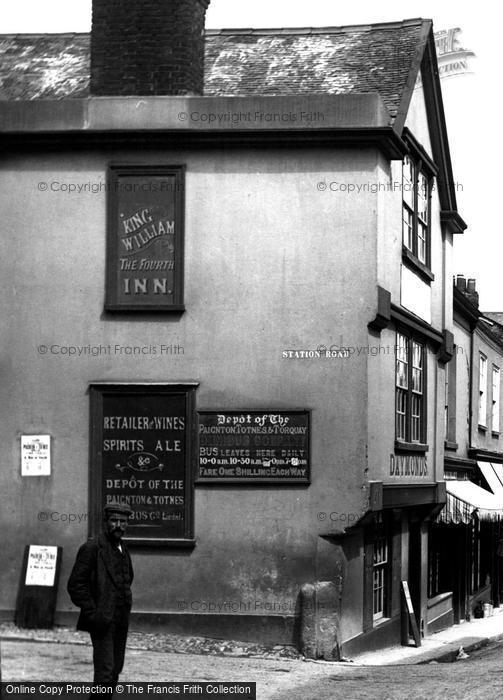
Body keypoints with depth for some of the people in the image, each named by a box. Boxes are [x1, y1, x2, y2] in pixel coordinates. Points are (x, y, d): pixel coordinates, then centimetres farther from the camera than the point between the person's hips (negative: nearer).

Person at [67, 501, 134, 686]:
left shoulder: (123, 550, 15)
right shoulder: (92, 548, -10)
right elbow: (75, 585, -13)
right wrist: (93, 614, -17)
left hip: (120, 622, 8)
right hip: (102, 622, -8)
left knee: (115, 670, 10)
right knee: (105, 673, -13)